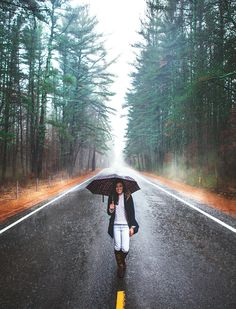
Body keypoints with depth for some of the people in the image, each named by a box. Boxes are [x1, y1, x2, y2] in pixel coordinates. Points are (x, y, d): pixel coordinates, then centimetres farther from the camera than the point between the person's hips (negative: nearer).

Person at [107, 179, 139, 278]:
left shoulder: (128, 197, -4)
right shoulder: (112, 197, 2)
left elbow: (132, 212, -1)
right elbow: (109, 213, 8)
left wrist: (132, 227, -4)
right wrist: (111, 209, -16)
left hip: (126, 225, -2)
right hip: (116, 225, 2)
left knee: (125, 249, -4)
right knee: (117, 248, 3)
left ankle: (122, 261, 30)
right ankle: (120, 266, 27)